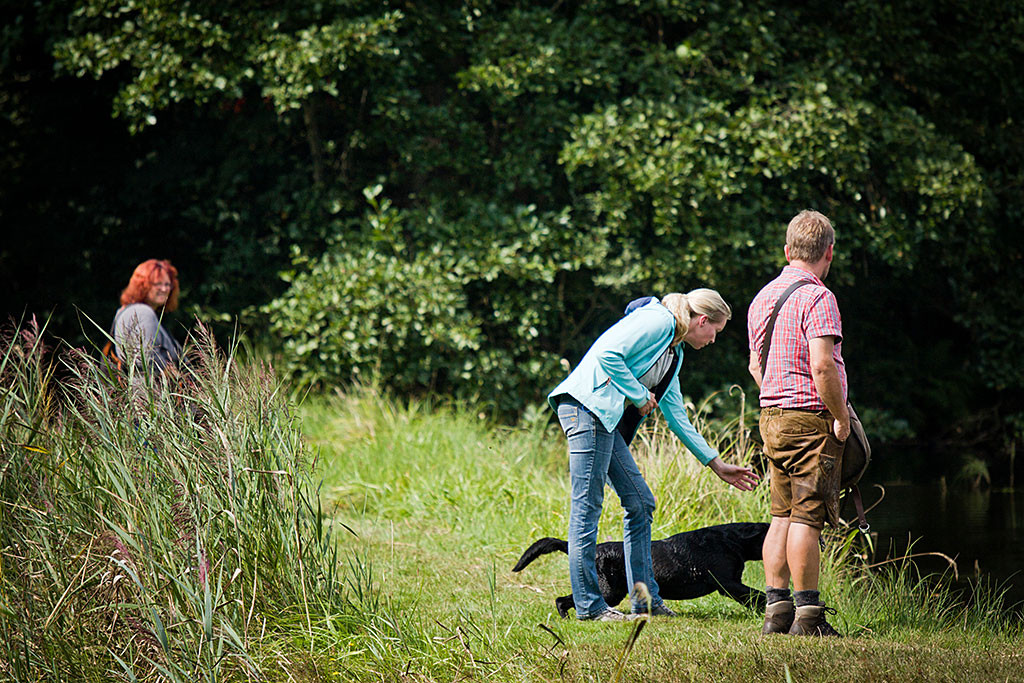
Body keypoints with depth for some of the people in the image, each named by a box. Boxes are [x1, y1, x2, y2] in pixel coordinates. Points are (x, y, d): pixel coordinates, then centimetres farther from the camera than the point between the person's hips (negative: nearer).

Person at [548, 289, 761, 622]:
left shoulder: (675, 351, 24)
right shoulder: (658, 321, -6)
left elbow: (677, 416, 27)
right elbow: (607, 352, -18)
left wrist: (717, 465, 27)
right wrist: (640, 395, -9)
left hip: (605, 418, 11)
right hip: (587, 404, -11)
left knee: (640, 503, 10)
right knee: (587, 505, -8)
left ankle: (645, 599, 14)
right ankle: (588, 605, -7)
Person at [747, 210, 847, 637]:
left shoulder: (763, 298, 15)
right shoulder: (817, 297, -12)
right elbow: (822, 366, -21)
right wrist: (841, 417, -12)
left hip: (772, 418, 8)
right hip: (811, 419, -8)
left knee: (783, 516, 11)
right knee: (807, 518, -6)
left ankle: (777, 608, 11)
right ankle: (808, 616, -5)